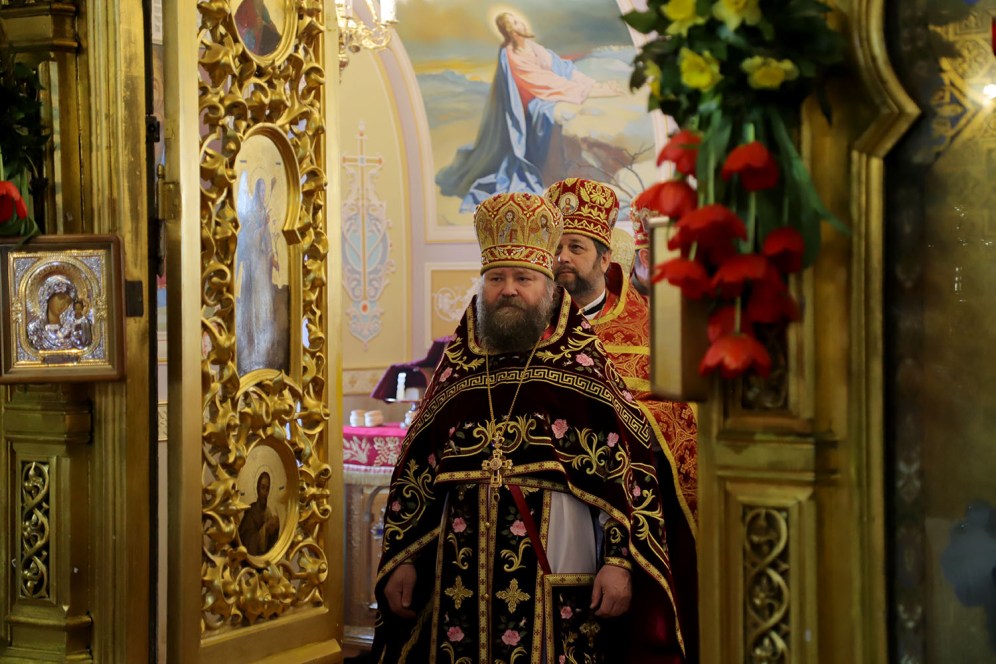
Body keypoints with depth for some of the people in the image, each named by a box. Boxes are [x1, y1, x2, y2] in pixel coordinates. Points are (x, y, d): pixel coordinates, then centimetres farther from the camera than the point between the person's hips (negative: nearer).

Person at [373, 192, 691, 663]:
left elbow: (629, 472, -6)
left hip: (556, 578, -3)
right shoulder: (456, 370, 11)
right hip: (464, 578, 4)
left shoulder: (584, 367, -1)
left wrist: (620, 561, -14)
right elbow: (415, 474, 13)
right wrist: (402, 559, 9)